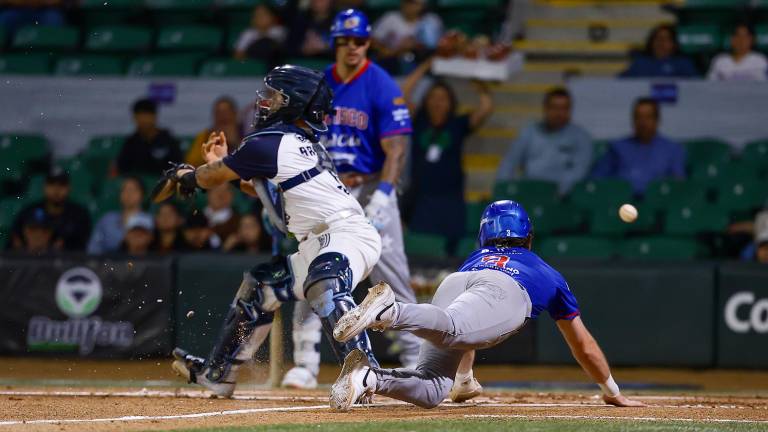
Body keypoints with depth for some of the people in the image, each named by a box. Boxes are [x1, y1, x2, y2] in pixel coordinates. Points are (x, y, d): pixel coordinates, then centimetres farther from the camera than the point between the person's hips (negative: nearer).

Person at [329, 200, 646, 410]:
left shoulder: (474, 258, 48)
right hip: (503, 291, -3)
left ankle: (367, 378, -37)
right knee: (453, 329, -34)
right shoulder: (549, 274, 43)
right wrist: (612, 391, 64)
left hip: (453, 283, 3)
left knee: (431, 390, -8)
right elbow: (585, 348, 50)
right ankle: (388, 311, -63)